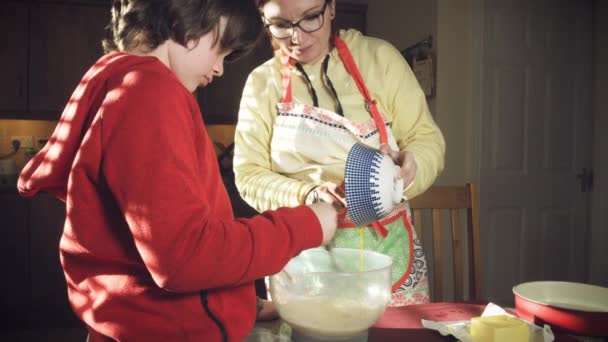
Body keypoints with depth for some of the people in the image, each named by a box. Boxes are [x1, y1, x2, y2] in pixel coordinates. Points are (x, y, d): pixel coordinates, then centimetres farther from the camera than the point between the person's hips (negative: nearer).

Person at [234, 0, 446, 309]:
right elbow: (249, 174, -3)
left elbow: (427, 139, -1)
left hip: (386, 249, 1)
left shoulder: (379, 57, -2)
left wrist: (409, 167, -24)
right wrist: (305, 194, -21)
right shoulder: (261, 83, 0)